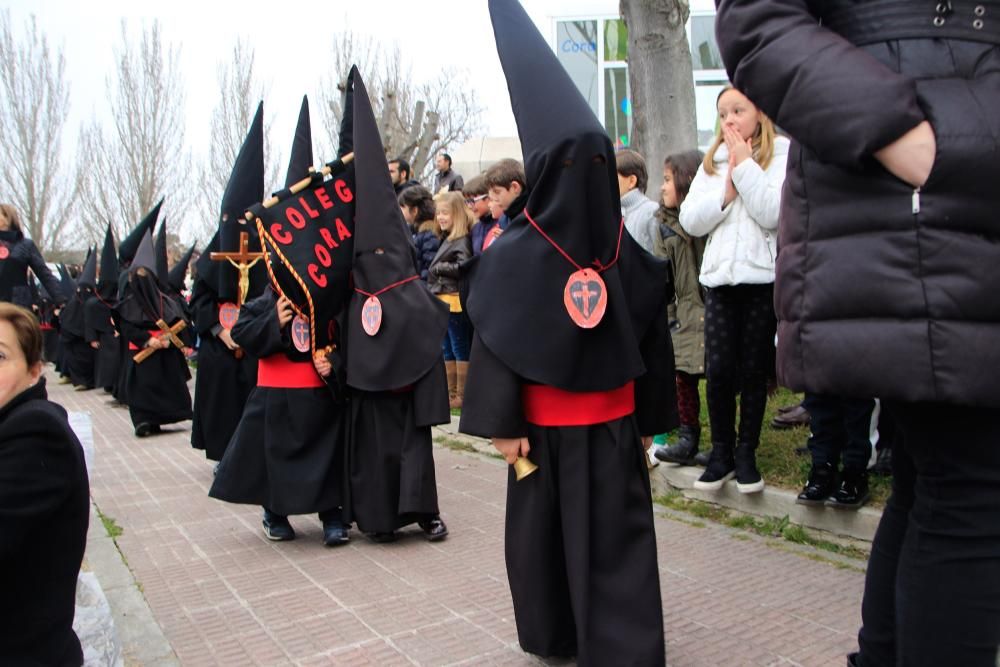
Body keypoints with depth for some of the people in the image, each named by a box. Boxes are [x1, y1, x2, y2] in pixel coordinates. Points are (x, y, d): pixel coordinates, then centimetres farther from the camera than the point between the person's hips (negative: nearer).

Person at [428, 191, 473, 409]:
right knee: (447, 350, 15)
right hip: (442, 300, 10)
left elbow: (463, 267, -24)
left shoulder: (462, 241, -12)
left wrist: (438, 268, -15)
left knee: (461, 350, -1)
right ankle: (450, 392, 23)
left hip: (455, 302, -10)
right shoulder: (447, 239, 16)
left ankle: (462, 395, 7)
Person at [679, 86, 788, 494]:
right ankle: (721, 452, 15)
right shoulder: (713, 162, 15)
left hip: (763, 277, -3)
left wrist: (745, 166, -9)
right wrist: (725, 192, -7)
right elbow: (690, 221, 5)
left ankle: (746, 453, 18)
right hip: (719, 277, 3)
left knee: (754, 370, 5)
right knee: (718, 370, 0)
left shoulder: (782, 154, 2)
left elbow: (773, 214, -13)